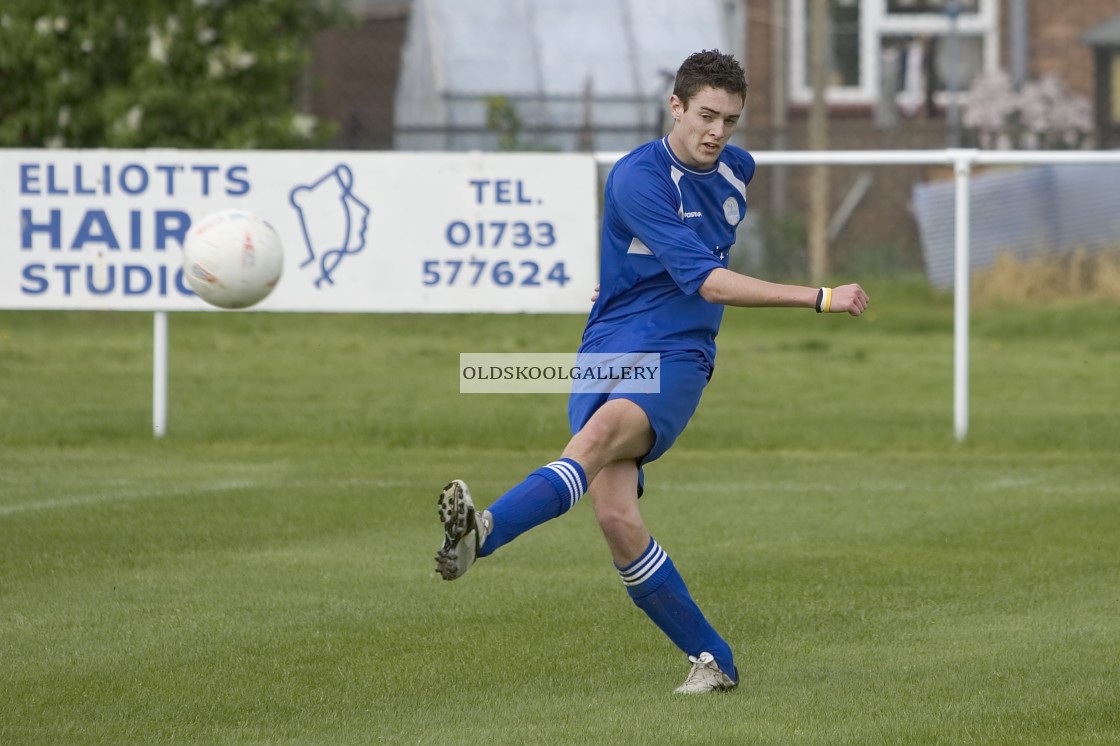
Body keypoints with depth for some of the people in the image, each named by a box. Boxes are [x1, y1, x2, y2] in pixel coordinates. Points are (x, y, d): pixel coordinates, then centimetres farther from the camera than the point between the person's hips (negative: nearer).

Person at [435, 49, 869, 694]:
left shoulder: (737, 170, 9)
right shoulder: (638, 178, -12)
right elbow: (707, 282, -19)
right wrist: (819, 299, -22)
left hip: (676, 358, 2)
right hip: (607, 353, -2)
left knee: (602, 431, -33)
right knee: (617, 516, -16)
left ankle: (483, 532, -51)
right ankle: (713, 659, -1)